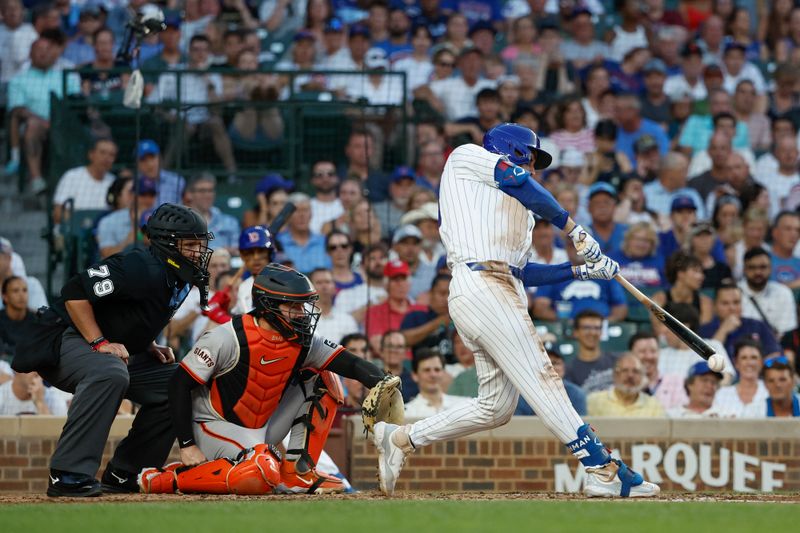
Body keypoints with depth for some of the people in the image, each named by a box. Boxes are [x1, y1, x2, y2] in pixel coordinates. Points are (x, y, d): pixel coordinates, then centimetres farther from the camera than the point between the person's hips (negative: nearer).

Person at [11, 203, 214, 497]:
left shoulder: (180, 280, 8)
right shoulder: (141, 267, -22)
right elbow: (75, 292, -28)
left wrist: (149, 347, 7)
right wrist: (99, 343, -28)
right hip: (63, 341, -10)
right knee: (109, 373, -39)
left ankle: (123, 475, 7)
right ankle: (67, 476, -38)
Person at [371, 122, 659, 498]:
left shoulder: (514, 211, 33)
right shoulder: (467, 157, 11)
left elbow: (520, 269, 25)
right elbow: (520, 183, -5)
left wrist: (581, 269, 19)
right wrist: (573, 229, 1)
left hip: (505, 293, 9)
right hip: (481, 286, -9)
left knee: (495, 407, 7)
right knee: (541, 379, -16)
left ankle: (400, 439, 17)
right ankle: (602, 469, -24)